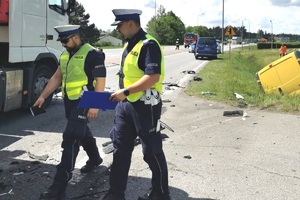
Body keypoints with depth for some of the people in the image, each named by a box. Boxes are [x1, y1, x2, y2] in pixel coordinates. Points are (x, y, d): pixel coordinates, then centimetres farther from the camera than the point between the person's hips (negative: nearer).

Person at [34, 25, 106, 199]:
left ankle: (60, 183, -9)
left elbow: (100, 80, -17)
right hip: (69, 101, 9)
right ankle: (95, 158, 46)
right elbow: (57, 77, 19)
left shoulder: (92, 54, -13)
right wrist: (43, 96, 14)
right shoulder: (65, 55, 12)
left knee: (71, 137, -13)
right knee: (82, 132, 22)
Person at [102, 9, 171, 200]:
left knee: (152, 151, 5)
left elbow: (153, 77, -27)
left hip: (145, 106, -9)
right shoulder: (129, 44, 13)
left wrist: (125, 92, -25)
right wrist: (121, 95, 17)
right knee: (121, 149, 12)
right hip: (126, 105, 9)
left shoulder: (149, 45, -17)